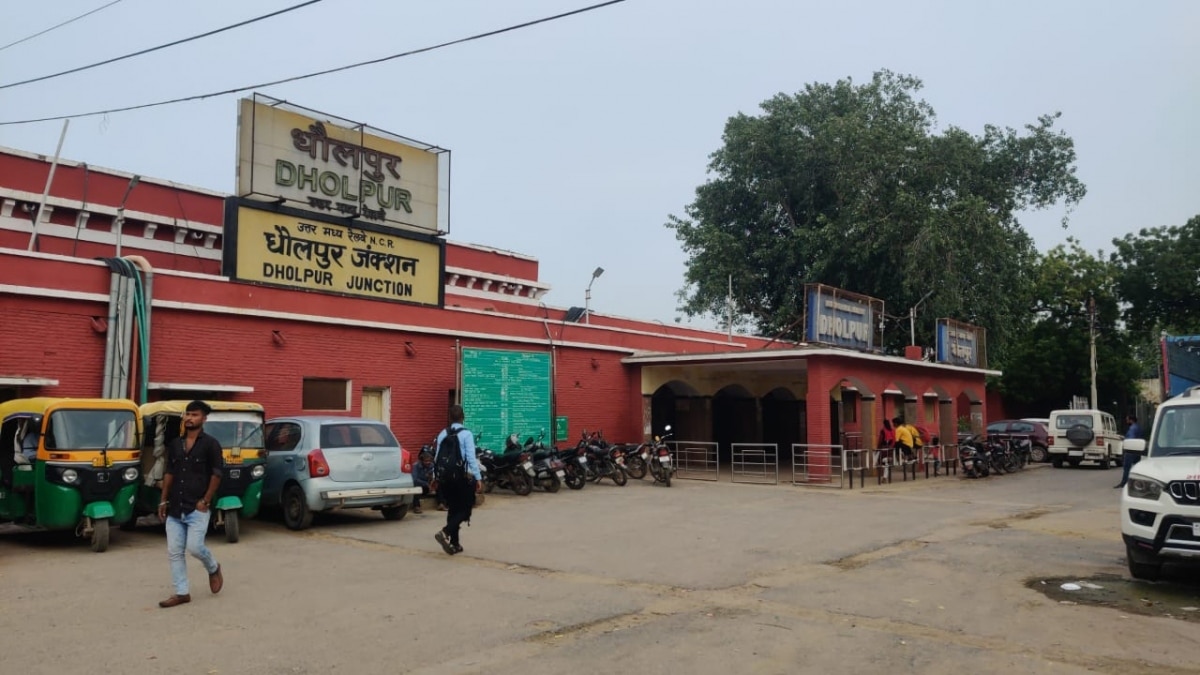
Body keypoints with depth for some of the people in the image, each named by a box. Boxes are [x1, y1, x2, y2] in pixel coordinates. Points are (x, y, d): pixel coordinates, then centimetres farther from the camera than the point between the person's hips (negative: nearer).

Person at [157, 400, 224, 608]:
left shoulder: (210, 444, -6)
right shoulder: (175, 444, 11)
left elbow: (217, 474, -7)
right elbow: (169, 473, 14)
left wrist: (206, 501, -13)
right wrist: (164, 501, 9)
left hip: (197, 508, -6)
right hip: (175, 508, 6)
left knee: (194, 547, -11)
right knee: (174, 552, 3)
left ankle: (214, 569, 20)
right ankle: (182, 593, 12)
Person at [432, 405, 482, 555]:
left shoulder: (442, 434, 5)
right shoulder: (466, 434, -11)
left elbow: (438, 457, 7)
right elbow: (471, 458, -14)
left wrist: (437, 476, 16)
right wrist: (478, 477, -10)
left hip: (445, 477, 6)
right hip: (462, 477, -5)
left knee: (453, 509, 15)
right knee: (464, 509, 5)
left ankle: (454, 544, 18)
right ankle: (445, 532, -16)